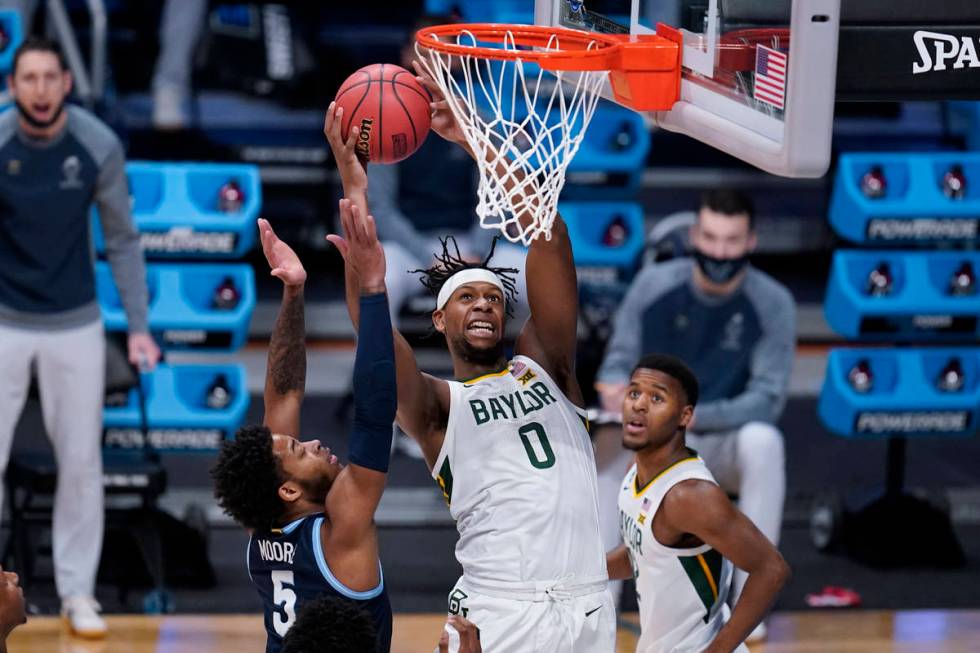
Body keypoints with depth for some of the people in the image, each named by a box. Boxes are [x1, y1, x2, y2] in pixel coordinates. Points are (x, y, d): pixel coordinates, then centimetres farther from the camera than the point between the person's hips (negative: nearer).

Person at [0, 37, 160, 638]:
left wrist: (139, 327, -4)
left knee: (82, 464, 7)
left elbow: (122, 239, -1)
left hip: (76, 324, 1)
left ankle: (78, 592, 19)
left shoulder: (100, 147, -12)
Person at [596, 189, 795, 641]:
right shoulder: (654, 286, -5)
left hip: (727, 444, -1)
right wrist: (616, 387, -28)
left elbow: (766, 398, -16)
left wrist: (693, 416, -32)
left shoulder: (773, 304, -10)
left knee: (763, 439, -36)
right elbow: (620, 359, -2)